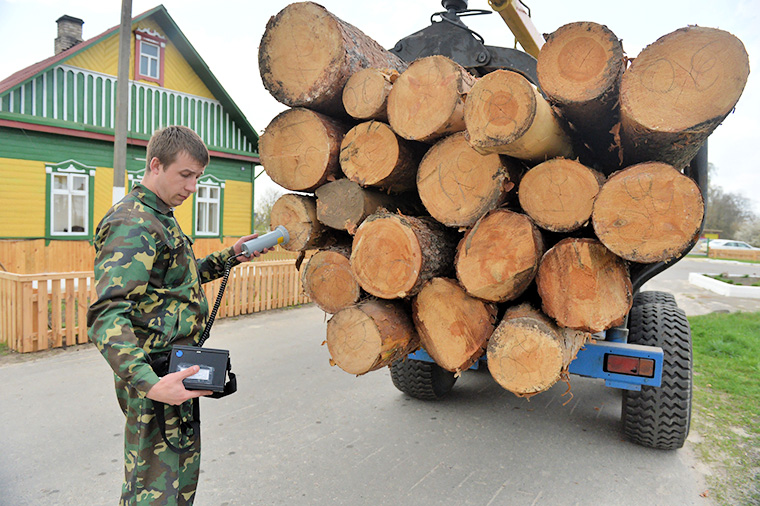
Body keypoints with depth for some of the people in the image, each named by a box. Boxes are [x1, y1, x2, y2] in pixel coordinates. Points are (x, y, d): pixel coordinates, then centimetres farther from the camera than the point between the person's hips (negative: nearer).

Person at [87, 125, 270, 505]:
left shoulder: (160, 219, 15)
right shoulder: (131, 224, -19)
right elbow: (106, 314, -28)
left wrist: (230, 256, 15)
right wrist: (149, 383, -40)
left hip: (176, 368, 10)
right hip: (157, 374, -10)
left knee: (185, 467, 21)